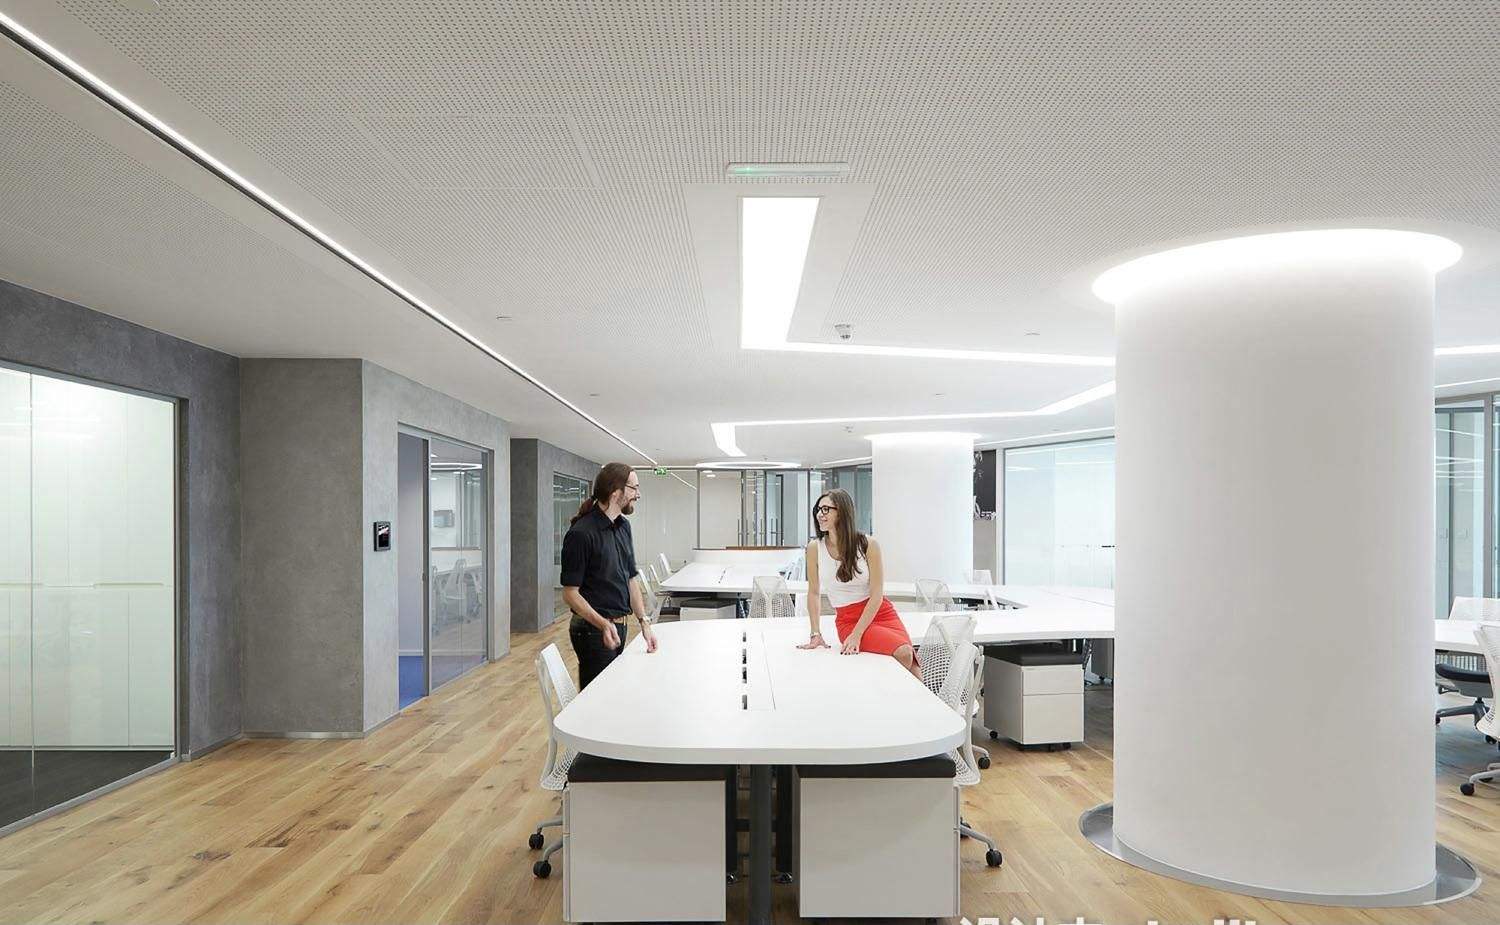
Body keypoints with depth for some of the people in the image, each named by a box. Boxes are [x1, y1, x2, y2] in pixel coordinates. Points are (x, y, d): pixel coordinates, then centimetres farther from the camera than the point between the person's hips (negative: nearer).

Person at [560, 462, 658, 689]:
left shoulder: (623, 526, 8)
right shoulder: (582, 533, -18)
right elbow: (570, 593, -17)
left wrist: (644, 622, 3)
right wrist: (603, 624, -29)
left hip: (619, 626, 8)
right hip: (593, 630, -8)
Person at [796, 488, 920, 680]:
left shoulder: (868, 545, -8)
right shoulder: (815, 548, -5)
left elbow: (877, 594, -8)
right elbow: (814, 593, 5)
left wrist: (856, 635, -16)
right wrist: (816, 634, -2)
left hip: (881, 613, 1)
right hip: (848, 620, -1)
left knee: (912, 662, -25)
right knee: (903, 653, -25)